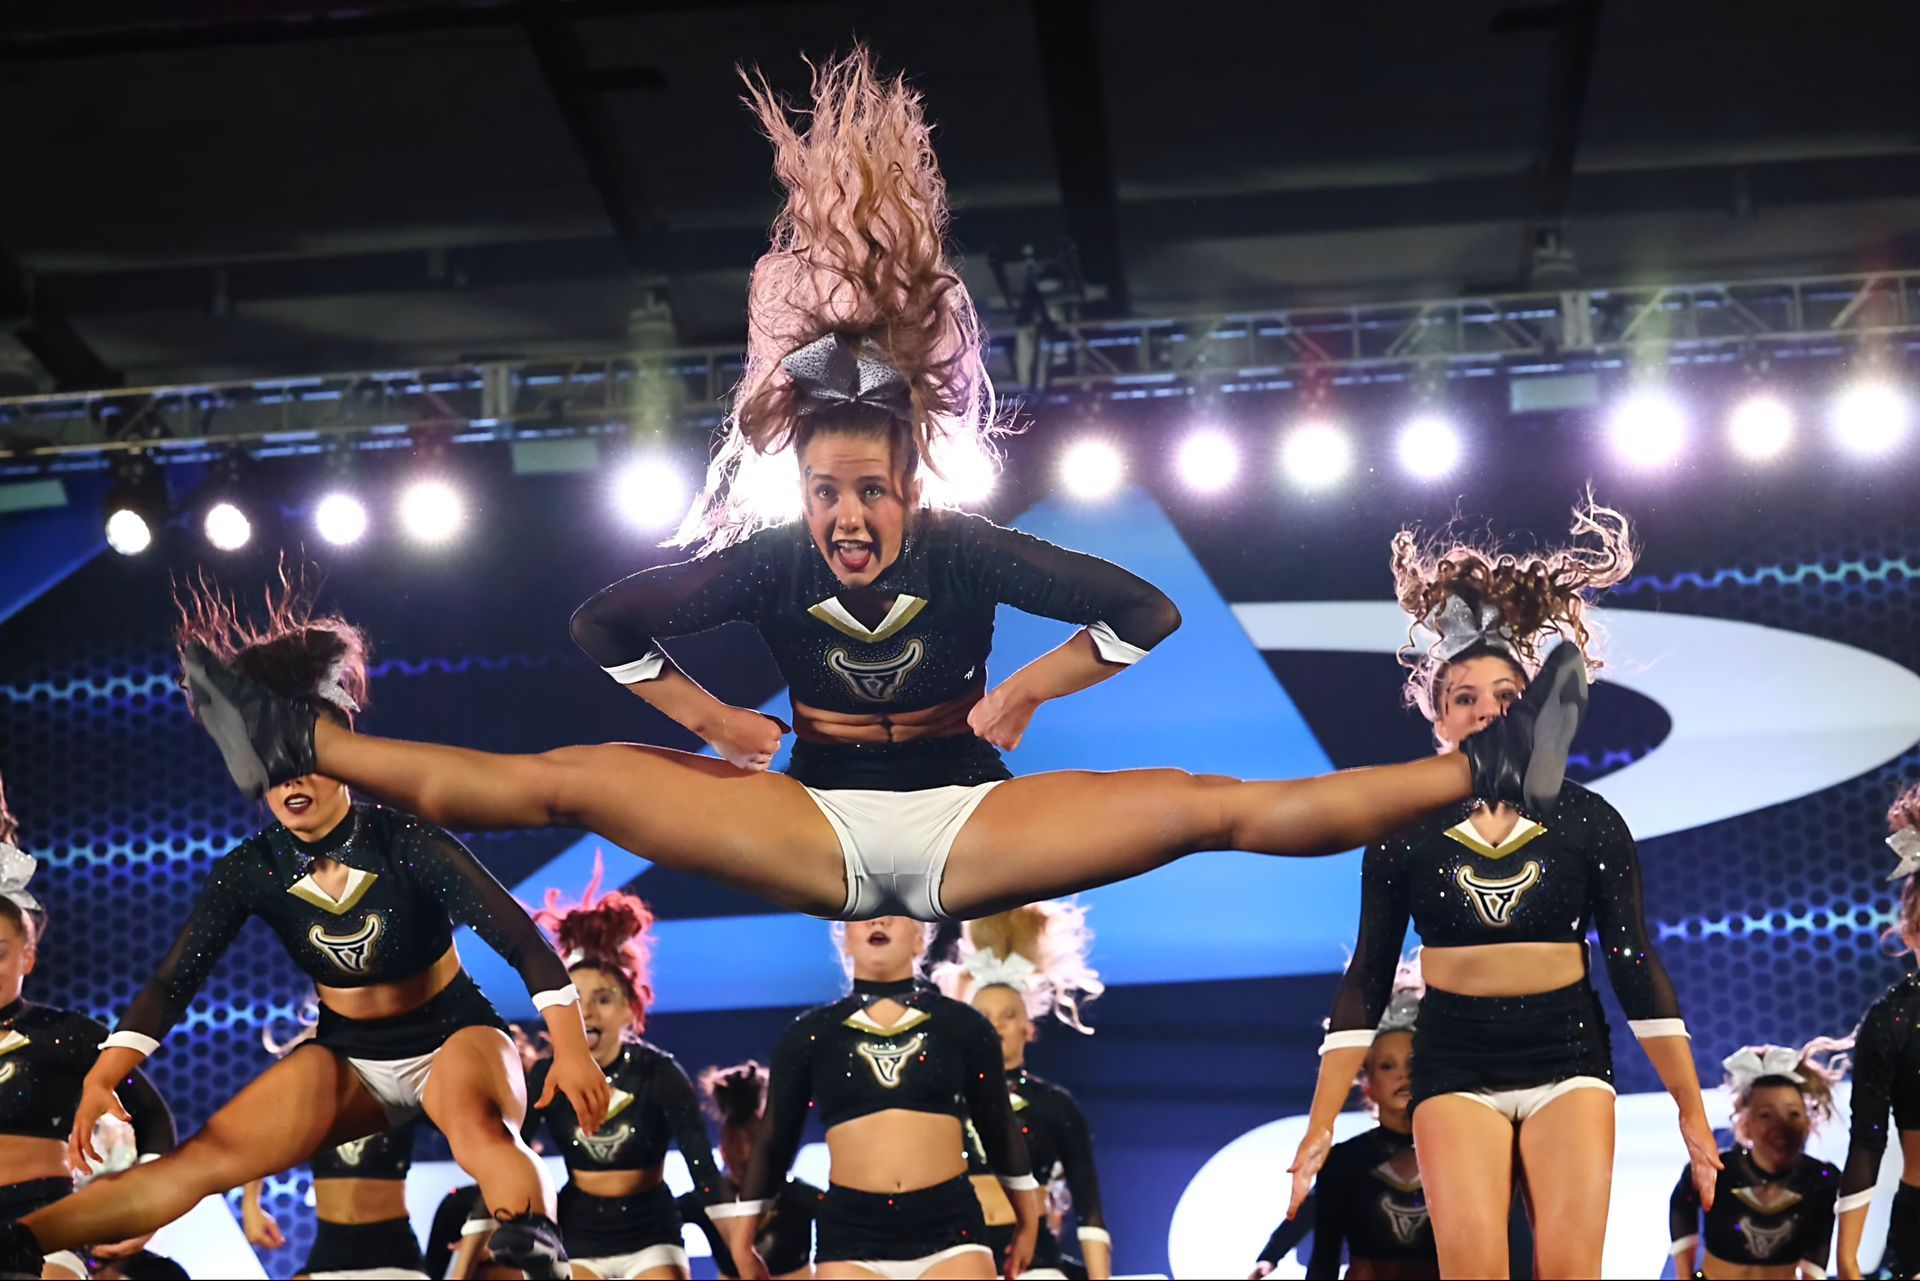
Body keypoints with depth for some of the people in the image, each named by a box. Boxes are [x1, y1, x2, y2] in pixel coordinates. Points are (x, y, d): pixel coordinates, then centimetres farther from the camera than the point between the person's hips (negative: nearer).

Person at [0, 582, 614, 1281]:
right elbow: (173, 981, -14)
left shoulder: (408, 841, -19)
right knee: (206, 1155, -17)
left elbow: (523, 941, -24)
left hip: (453, 1036, -3)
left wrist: (571, 1047, -37)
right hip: (349, 1059, 4)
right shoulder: (250, 870, -9)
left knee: (478, 1127, -39)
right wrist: (100, 1079, -30)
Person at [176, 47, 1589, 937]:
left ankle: (1489, 772, -23)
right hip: (816, 825, 2)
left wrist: (1025, 691, -4)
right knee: (567, 778, -13)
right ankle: (304, 750, -10)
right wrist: (709, 718, 1)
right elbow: (608, 619, 5)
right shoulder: (771, 560, 0)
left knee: (1205, 804, -20)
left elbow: (1145, 606, -6)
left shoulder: (968, 552, -5)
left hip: (967, 821, -1)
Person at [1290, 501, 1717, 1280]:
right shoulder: (1404, 832, 3)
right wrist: (1322, 1124, 1)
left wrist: (1691, 1108, 3)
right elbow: (1366, 983, 4)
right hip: (1454, 1067, 0)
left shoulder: (1589, 823, 3)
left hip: (1567, 1060, 1)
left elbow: (1637, 968, 5)